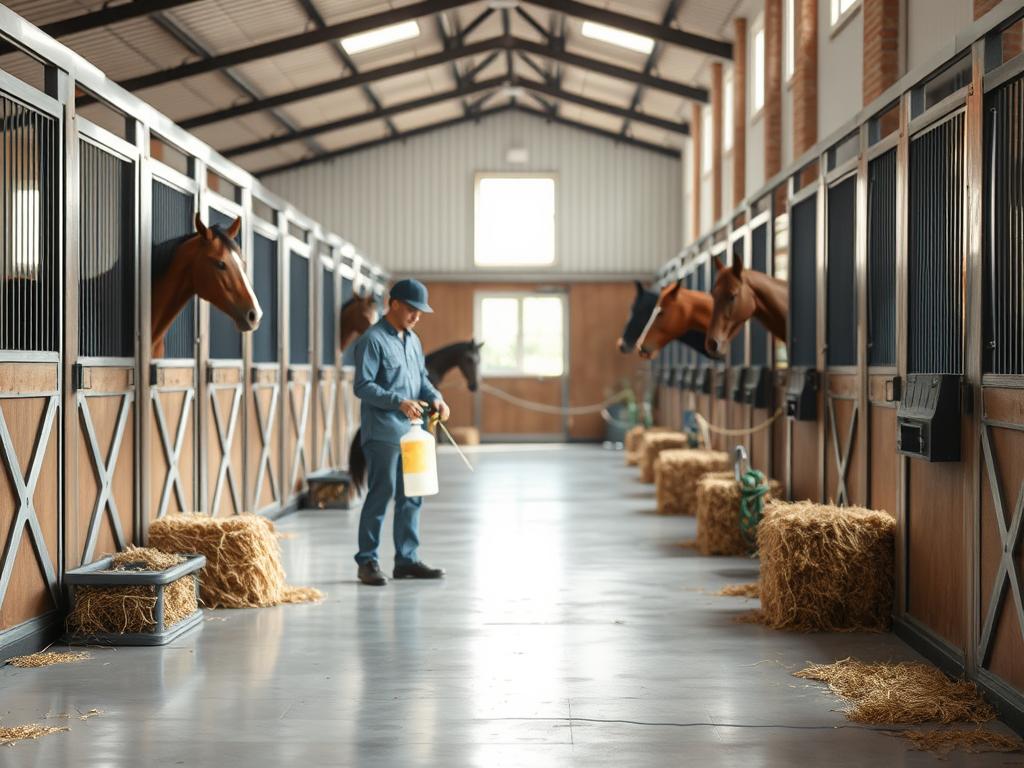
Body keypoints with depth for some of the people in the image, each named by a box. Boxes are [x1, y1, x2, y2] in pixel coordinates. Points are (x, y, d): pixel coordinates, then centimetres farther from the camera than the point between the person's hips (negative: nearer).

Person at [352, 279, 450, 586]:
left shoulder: (413, 340, 16)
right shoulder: (372, 340, -9)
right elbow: (363, 386, -14)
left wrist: (435, 397, 1)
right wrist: (398, 401, -23)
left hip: (411, 433, 8)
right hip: (383, 434, -8)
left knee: (411, 498, 10)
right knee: (380, 496, -4)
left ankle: (407, 559, 18)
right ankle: (367, 561, 4)